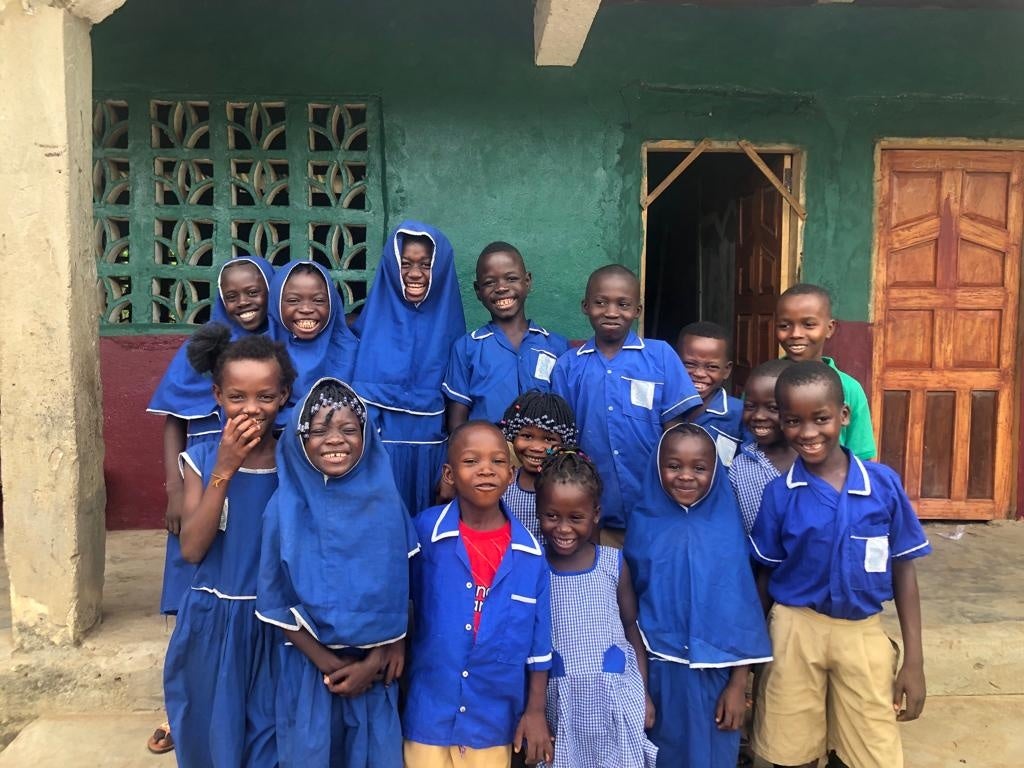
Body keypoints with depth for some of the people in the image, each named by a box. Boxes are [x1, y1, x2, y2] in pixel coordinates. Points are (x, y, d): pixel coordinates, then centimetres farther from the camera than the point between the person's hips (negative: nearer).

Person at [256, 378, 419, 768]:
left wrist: (371, 663, -9)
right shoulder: (287, 508, -9)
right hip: (309, 665, -1)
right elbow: (277, 601, -6)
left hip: (374, 667, 1)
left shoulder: (385, 503, -7)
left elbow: (399, 593, -4)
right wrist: (330, 663, -9)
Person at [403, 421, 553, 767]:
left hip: (495, 720, 2)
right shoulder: (424, 531, -11)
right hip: (428, 713, -1)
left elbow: (538, 641, 2)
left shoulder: (530, 553, -5)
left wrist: (535, 711, 2)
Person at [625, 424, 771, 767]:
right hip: (658, 670, 1)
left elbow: (741, 611, -3)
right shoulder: (644, 525, -6)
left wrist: (738, 684, -3)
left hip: (713, 672, 0)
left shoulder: (726, 529, -7)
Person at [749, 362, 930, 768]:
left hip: (864, 634, 0)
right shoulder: (778, 494, -7)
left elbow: (903, 571, 0)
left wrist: (913, 660, 0)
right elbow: (765, 576, 1)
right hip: (795, 632, 0)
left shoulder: (884, 483, -7)